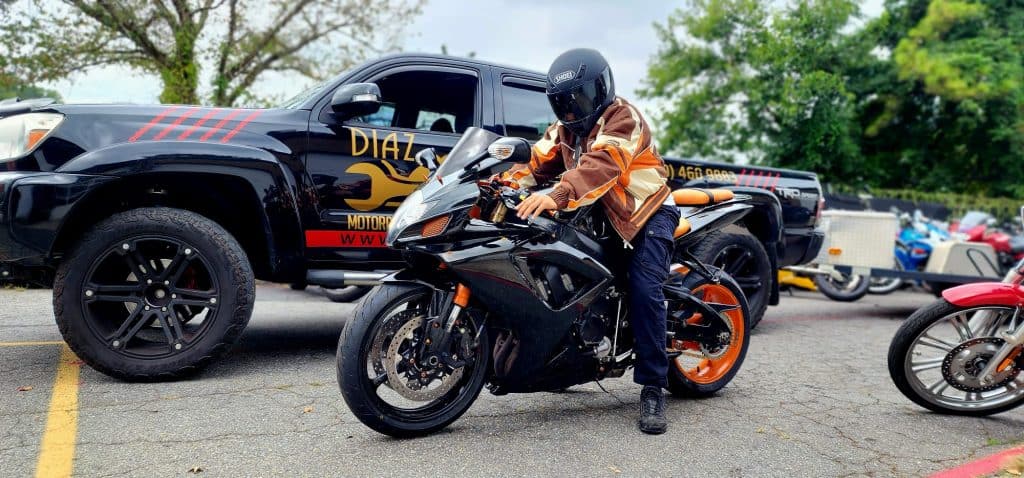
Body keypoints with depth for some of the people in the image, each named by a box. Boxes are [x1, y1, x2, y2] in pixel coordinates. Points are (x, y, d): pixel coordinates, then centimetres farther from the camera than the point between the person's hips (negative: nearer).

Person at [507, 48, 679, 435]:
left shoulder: (622, 118, -16)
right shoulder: (563, 130, 11)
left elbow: (601, 167, -35)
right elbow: (537, 164, 0)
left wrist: (558, 197, -50)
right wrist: (503, 183, -19)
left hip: (646, 215, -8)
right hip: (598, 218, 8)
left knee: (644, 291, -22)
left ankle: (653, 388, -16)